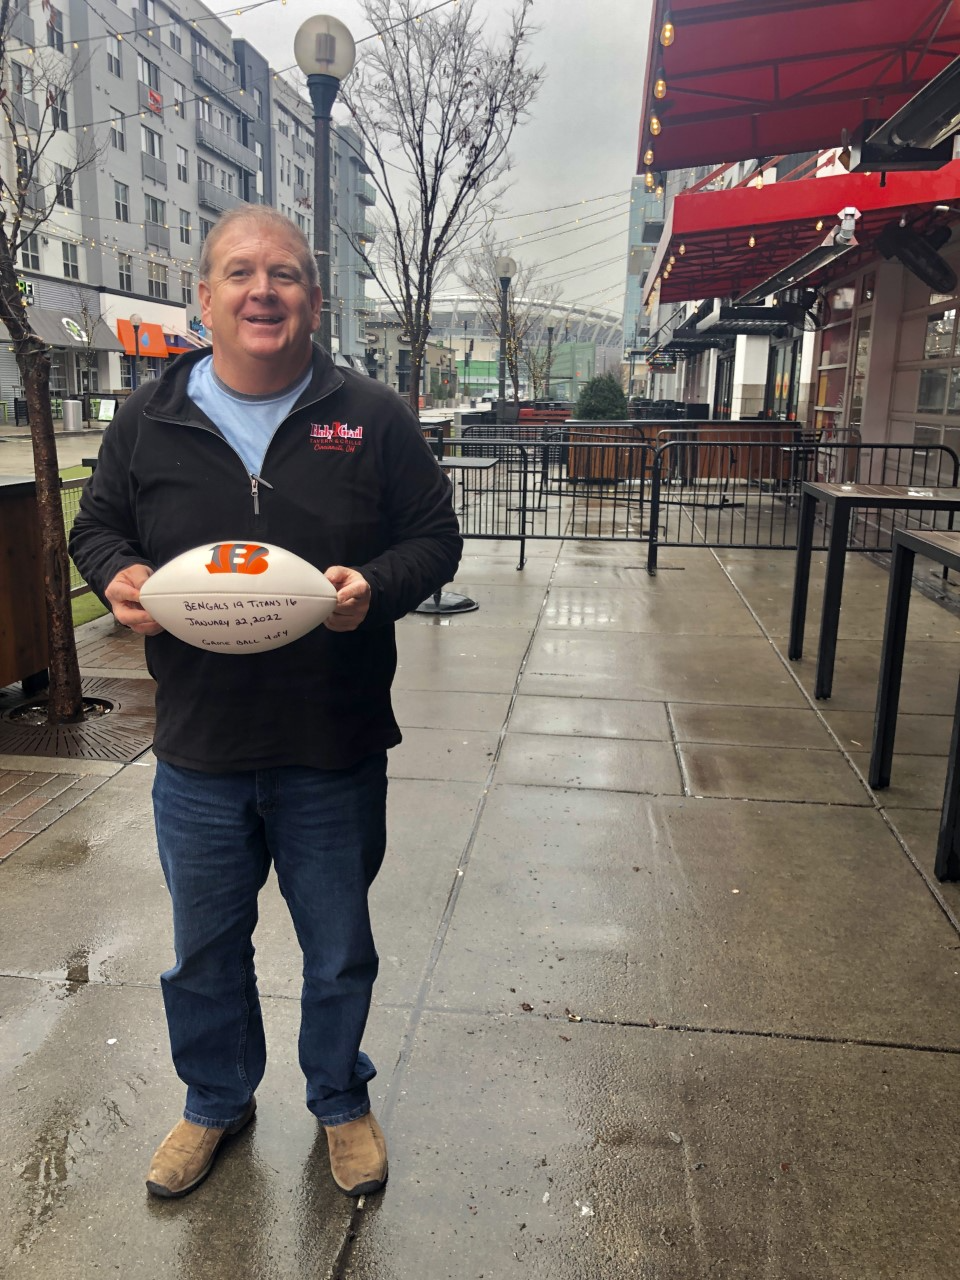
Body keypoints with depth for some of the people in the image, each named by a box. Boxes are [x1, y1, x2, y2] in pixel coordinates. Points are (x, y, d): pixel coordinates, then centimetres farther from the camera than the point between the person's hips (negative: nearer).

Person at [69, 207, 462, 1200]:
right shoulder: (147, 419, 1)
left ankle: (341, 1101, 46)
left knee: (339, 950, 18)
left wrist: (376, 585, -21)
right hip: (197, 750, 2)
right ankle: (217, 1101, 49)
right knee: (205, 948, 21)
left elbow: (436, 538, 0)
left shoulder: (372, 417, -4)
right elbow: (94, 525, 12)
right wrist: (117, 577, -11)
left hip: (335, 751, -1)